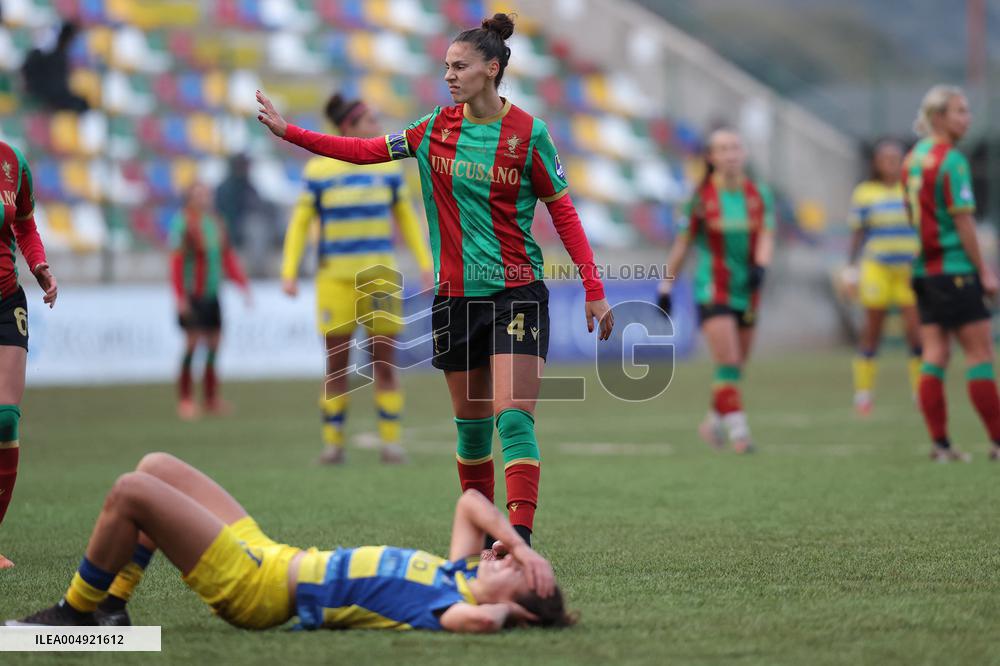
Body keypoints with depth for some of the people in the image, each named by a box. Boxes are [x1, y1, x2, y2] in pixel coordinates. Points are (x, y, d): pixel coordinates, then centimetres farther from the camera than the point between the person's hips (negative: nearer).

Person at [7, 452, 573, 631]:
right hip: (268, 555, 9)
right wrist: (521, 543, -1)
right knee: (155, 467, 17)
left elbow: (476, 618, -49)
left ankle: (75, 613, 6)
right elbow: (471, 502, 14)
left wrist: (503, 611, -28)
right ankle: (110, 606, 21)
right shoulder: (461, 575, 1)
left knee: (130, 491, -13)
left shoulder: (444, 605, -25)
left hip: (254, 587, -9)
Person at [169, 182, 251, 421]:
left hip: (212, 296, 7)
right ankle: (185, 401, -6)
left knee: (213, 345, 8)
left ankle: (211, 399, 17)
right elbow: (176, 262, -15)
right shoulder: (183, 224, -11)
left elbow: (228, 258, 17)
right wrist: (181, 298, -20)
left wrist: (243, 285, 12)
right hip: (192, 298, -7)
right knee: (192, 345, -10)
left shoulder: (216, 224, 12)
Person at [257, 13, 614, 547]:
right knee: (471, 421, 11)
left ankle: (519, 538, -21)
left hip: (516, 292, -4)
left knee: (514, 418, -15)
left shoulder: (528, 133, -5)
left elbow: (564, 212, -1)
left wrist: (593, 291, -4)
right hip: (456, 295, 4)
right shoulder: (437, 128, 5)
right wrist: (288, 132, 3)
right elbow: (368, 150, 9)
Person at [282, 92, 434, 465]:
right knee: (336, 362, -1)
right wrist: (289, 271, -3)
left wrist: (425, 263, 9)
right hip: (335, 277, -2)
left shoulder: (388, 168, 6)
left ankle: (391, 441, 3)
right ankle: (333, 442, 8)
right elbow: (300, 222, 3)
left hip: (379, 275, 2)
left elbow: (406, 217, 15)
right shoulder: (318, 171, -1)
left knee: (385, 358, -1)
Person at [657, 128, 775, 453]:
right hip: (712, 289, -4)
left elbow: (766, 237, -5)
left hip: (746, 291, 4)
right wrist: (666, 286, 4)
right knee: (728, 362, -16)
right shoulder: (700, 197, -3)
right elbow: (682, 244, 3)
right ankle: (737, 428, -15)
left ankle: (714, 421, 30)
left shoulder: (759, 195, 4)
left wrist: (760, 267, -25)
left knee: (736, 366, 11)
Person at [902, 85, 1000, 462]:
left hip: (924, 270, 8)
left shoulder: (913, 158, 13)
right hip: (954, 268, -8)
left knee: (935, 355, 6)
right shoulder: (951, 160, -13)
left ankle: (940, 444, 4)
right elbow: (962, 219, -16)